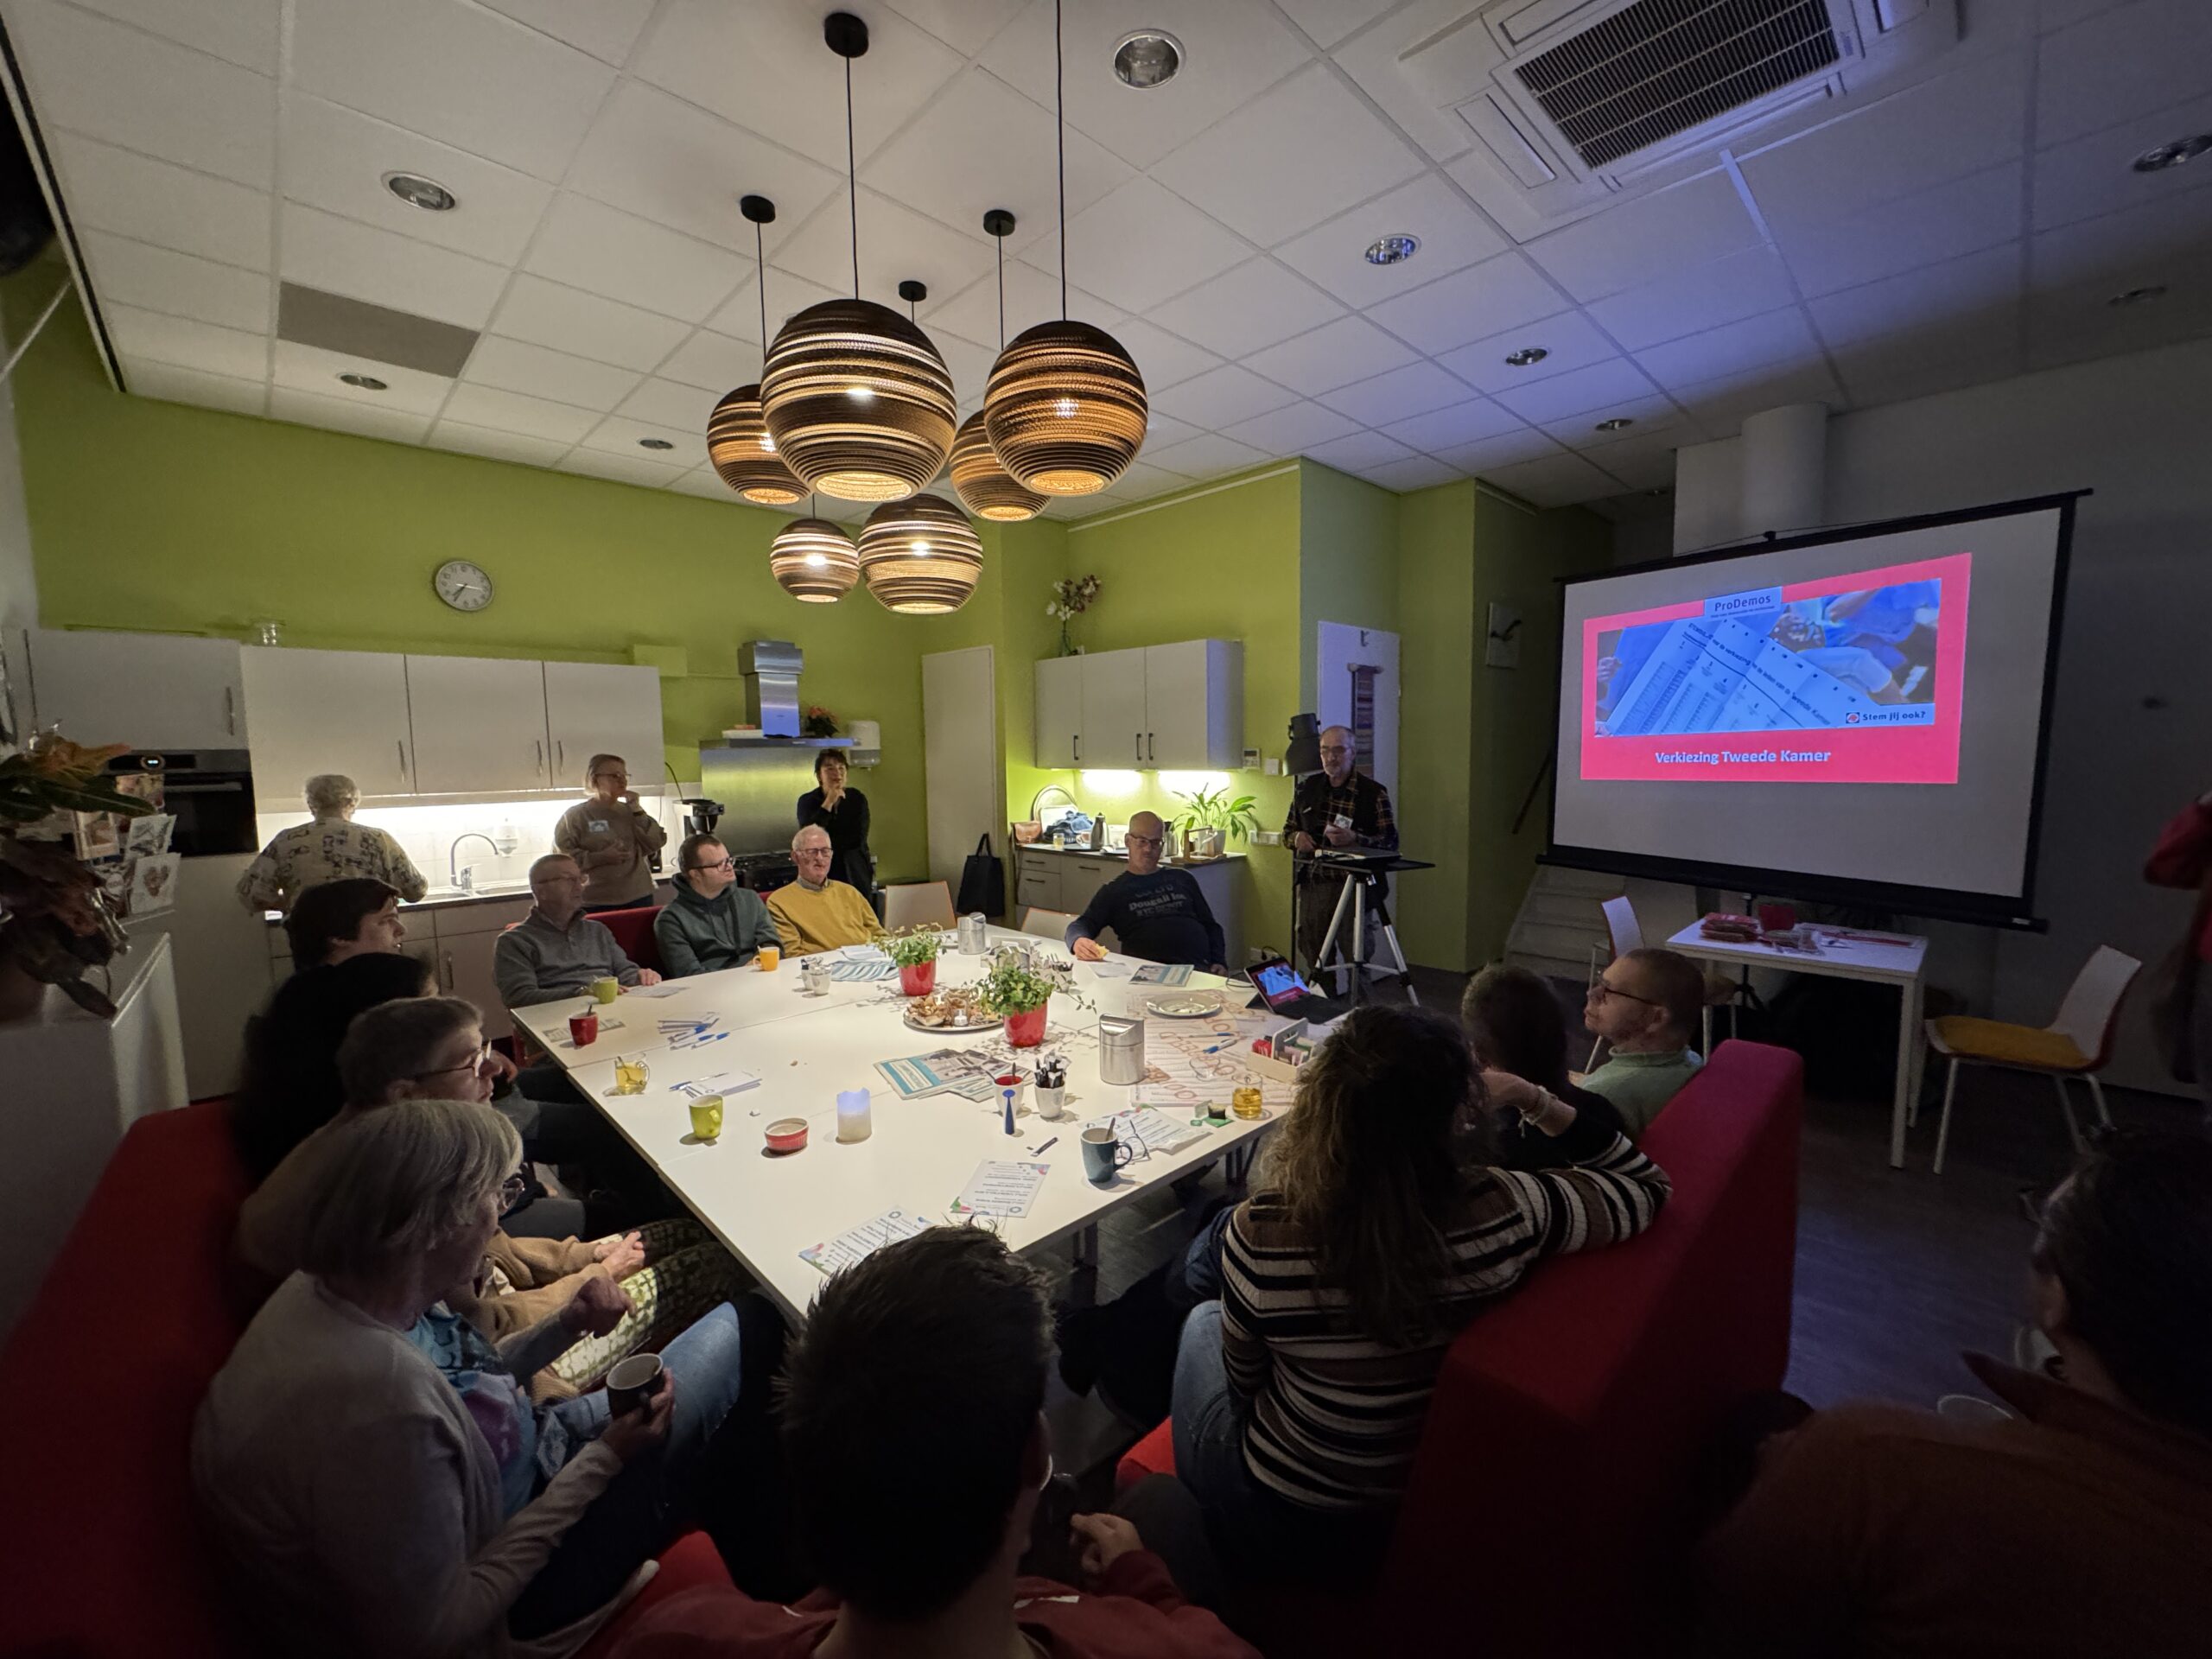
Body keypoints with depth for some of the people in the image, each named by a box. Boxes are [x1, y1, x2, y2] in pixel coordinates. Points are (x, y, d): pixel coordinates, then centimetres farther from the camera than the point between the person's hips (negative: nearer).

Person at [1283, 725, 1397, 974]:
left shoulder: (1374, 793, -2)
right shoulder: (1306, 788, 11)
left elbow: (1391, 843, -4)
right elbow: (1288, 830, 20)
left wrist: (1355, 839, -21)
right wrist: (1296, 837, -3)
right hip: (1311, 885, 4)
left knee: (1356, 956, -2)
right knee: (1312, 952, 10)